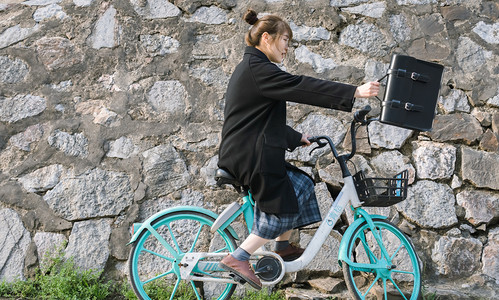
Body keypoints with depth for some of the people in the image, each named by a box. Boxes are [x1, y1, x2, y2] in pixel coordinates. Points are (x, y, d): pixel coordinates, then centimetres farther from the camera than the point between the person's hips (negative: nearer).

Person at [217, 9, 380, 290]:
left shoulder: (251, 68, 19)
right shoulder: (257, 67, -15)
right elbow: (302, 87, -23)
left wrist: (297, 138, 26)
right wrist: (355, 92, -24)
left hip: (250, 153, 11)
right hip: (249, 156, -11)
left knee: (301, 184, 16)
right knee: (284, 208, -4)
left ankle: (283, 246, 26)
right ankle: (238, 258, -2)